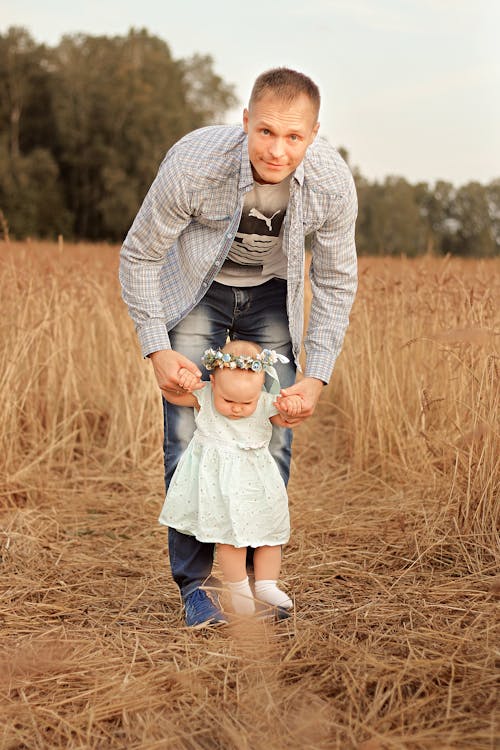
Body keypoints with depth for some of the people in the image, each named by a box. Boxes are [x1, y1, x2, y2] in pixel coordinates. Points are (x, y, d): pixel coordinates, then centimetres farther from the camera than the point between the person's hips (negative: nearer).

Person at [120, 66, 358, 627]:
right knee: (189, 434, -10)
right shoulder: (193, 163, -35)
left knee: (273, 435, -4)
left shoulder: (332, 183, -28)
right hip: (196, 291, -2)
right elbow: (138, 256, -18)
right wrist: (156, 350, -24)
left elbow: (335, 282, -11)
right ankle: (194, 582, 3)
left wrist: (316, 377, -18)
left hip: (272, 295, 2)